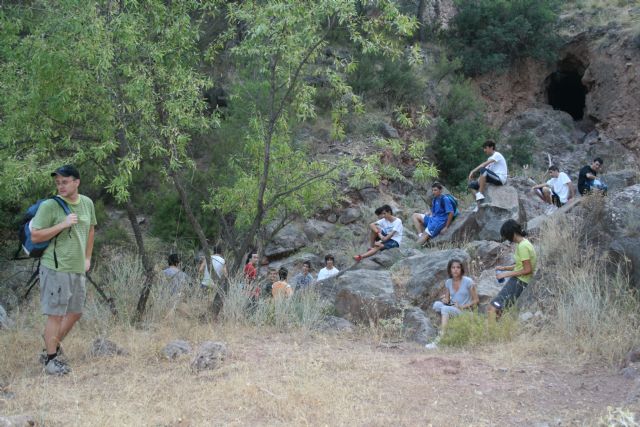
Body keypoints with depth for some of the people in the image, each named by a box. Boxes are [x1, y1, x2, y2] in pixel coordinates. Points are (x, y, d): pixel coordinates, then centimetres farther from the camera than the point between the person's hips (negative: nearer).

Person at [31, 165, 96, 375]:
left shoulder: (87, 203, 7)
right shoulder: (49, 206, -11)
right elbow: (35, 236, -12)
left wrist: (87, 258, 19)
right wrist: (63, 224, -21)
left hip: (78, 269, 7)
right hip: (56, 268, -7)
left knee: (75, 313, 15)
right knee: (55, 314, -3)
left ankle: (53, 346, 32)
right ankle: (51, 359, 8)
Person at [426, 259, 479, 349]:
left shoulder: (468, 281, -6)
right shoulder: (448, 282, 8)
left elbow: (476, 300, -3)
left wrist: (462, 306, -15)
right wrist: (444, 300, -10)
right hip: (451, 309, 5)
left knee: (445, 309, -34)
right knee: (437, 304, -25)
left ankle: (438, 341, -40)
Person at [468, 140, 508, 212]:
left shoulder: (497, 155, -4)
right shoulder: (490, 159, 23)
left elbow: (485, 164, -20)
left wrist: (473, 171, -23)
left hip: (500, 179, -9)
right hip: (494, 179, 9)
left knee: (483, 170, -33)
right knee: (471, 185, 1)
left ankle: (480, 194, -32)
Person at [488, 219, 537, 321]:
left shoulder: (523, 246, -17)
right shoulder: (524, 243, 12)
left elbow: (527, 270, -21)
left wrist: (507, 274, -15)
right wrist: (505, 268, 8)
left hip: (518, 282, -10)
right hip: (517, 281, 10)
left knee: (492, 309, -16)